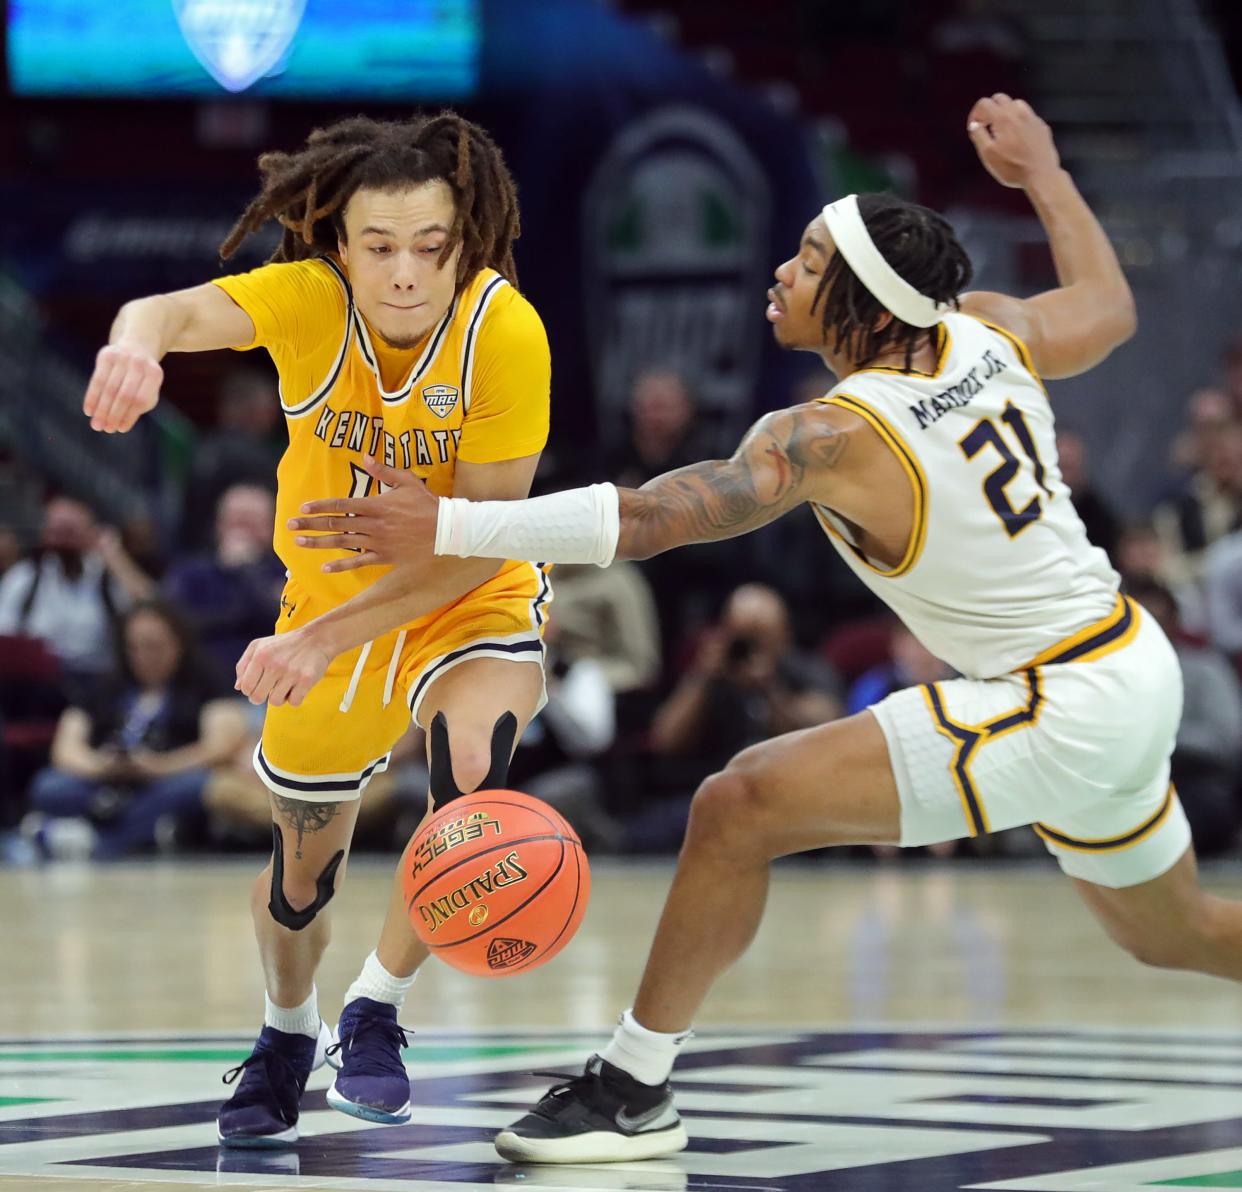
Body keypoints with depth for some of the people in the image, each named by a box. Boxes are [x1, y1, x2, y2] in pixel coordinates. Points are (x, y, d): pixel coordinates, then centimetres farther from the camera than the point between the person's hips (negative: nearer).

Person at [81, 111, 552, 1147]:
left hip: (471, 605, -2)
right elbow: (183, 311, -43)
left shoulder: (506, 331, -28)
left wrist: (327, 634, -32)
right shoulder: (310, 300, -23)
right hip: (328, 611, 2)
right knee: (304, 861, 13)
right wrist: (137, 341, -68)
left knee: (473, 767, -33)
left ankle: (377, 1010, -11)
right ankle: (287, 1035, 47)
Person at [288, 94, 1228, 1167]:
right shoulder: (985, 332, 0)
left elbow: (649, 519, -29)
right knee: (1173, 933, 31)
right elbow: (1108, 307, 21)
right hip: (1138, 674, 9)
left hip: (1056, 716, -9)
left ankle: (634, 1087, -4)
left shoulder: (834, 437, -20)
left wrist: (447, 528, -30)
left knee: (742, 805, -12)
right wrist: (1042, 172, 34)